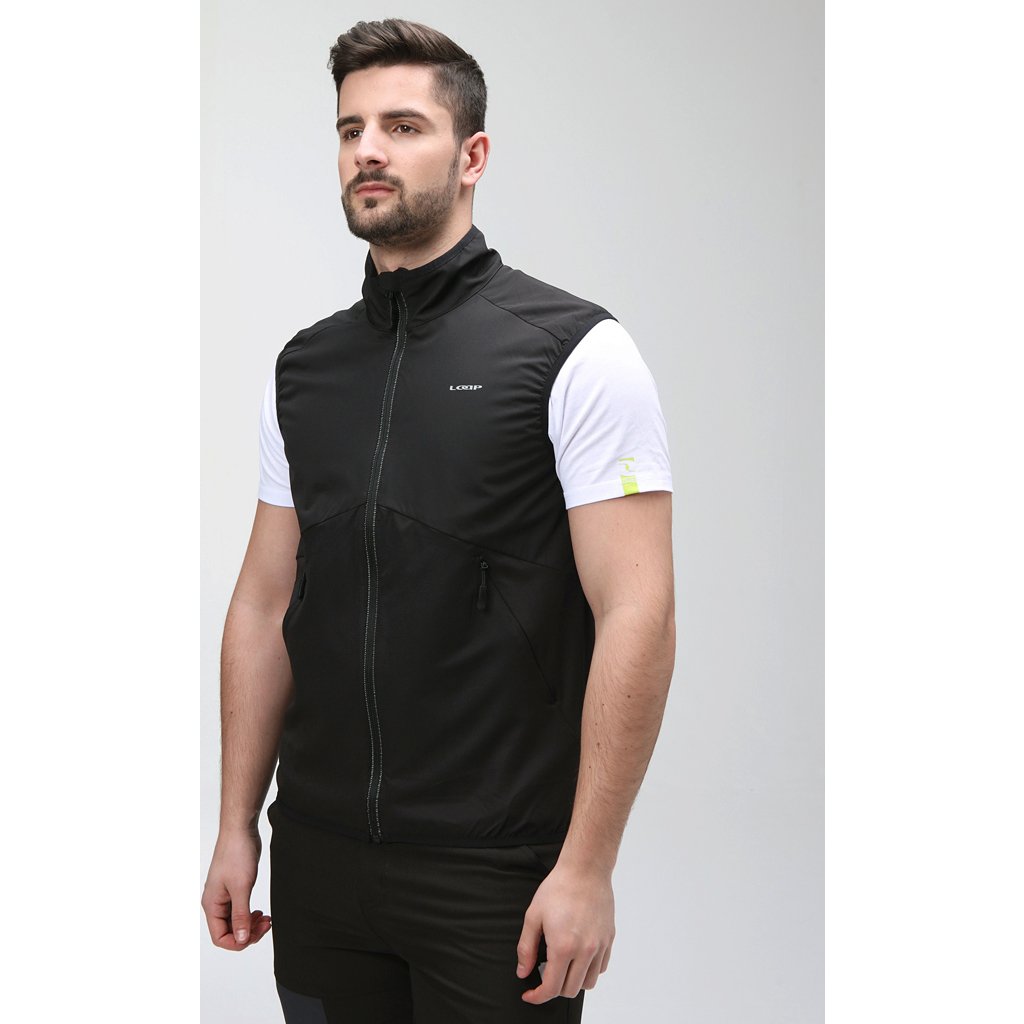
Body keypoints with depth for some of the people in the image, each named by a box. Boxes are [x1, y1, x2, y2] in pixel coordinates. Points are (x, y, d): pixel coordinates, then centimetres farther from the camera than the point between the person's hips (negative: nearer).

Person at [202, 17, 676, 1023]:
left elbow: (636, 614, -13)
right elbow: (265, 603, 12)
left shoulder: (574, 353, -8)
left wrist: (586, 866, -17)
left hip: (497, 876, -5)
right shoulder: (302, 366, 8)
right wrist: (236, 826, 8)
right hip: (318, 857, 5)